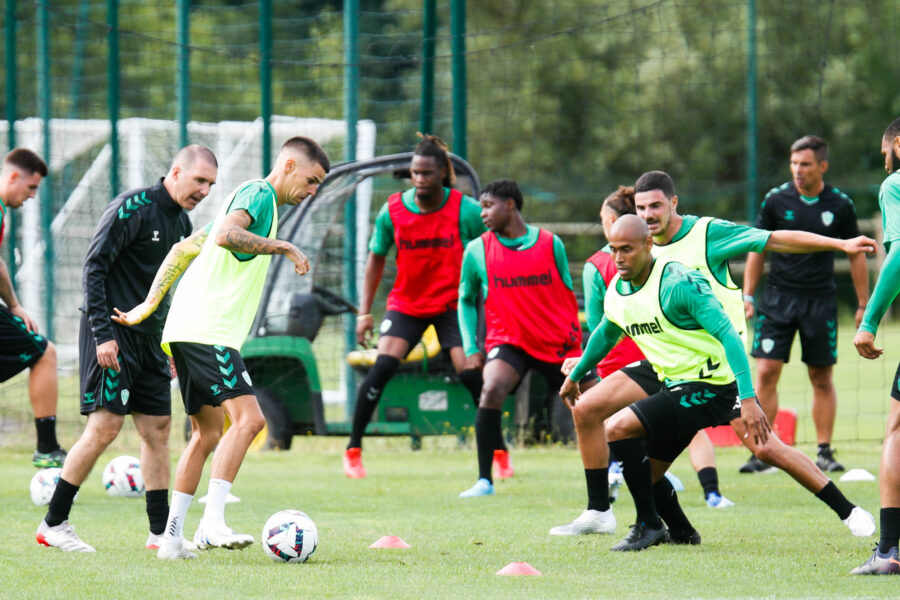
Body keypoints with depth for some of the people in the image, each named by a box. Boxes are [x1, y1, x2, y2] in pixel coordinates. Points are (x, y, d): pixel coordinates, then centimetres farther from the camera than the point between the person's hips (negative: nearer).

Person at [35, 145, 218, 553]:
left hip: (149, 338, 9)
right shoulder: (132, 209, -13)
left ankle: (160, 532, 9)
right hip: (113, 335, -9)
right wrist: (102, 333, -20)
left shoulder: (181, 223, 13)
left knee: (158, 428, 5)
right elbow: (94, 267, -16)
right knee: (105, 424, -12)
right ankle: (53, 524, -4)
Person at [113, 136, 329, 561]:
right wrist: (285, 248, -16)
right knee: (248, 417, -18)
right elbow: (224, 235, -24)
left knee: (207, 434, 12)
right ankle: (212, 522, -24)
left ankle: (172, 537, 12)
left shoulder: (252, 197, 27)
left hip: (187, 331, 10)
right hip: (208, 330, -10)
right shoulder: (259, 193, -4)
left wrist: (150, 304, 20)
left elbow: (183, 250, 26)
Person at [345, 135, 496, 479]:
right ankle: (353, 450, -8)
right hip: (405, 304, 1)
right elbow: (376, 259, 6)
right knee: (384, 365, -18)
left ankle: (500, 451, 2)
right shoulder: (393, 211, -7)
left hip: (452, 304, -1)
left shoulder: (465, 210, -13)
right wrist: (365, 312, 3)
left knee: (470, 372, -15)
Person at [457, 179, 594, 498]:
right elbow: (466, 299, 11)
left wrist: (576, 338, 6)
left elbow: (567, 295, 10)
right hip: (508, 340, -1)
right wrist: (470, 348, 2)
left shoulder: (550, 244, -1)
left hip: (559, 343, 1)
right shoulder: (477, 250, 0)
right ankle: (484, 480, -22)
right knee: (492, 390, -29)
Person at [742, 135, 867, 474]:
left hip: (821, 300, 0)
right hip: (778, 297, 0)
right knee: (766, 372, -8)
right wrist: (747, 296, 3)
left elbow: (856, 255, 7)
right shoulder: (776, 200, -2)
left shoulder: (840, 205, -2)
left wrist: (864, 305, 7)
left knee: (822, 379, 3)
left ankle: (824, 452, 12)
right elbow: (758, 248, 7)